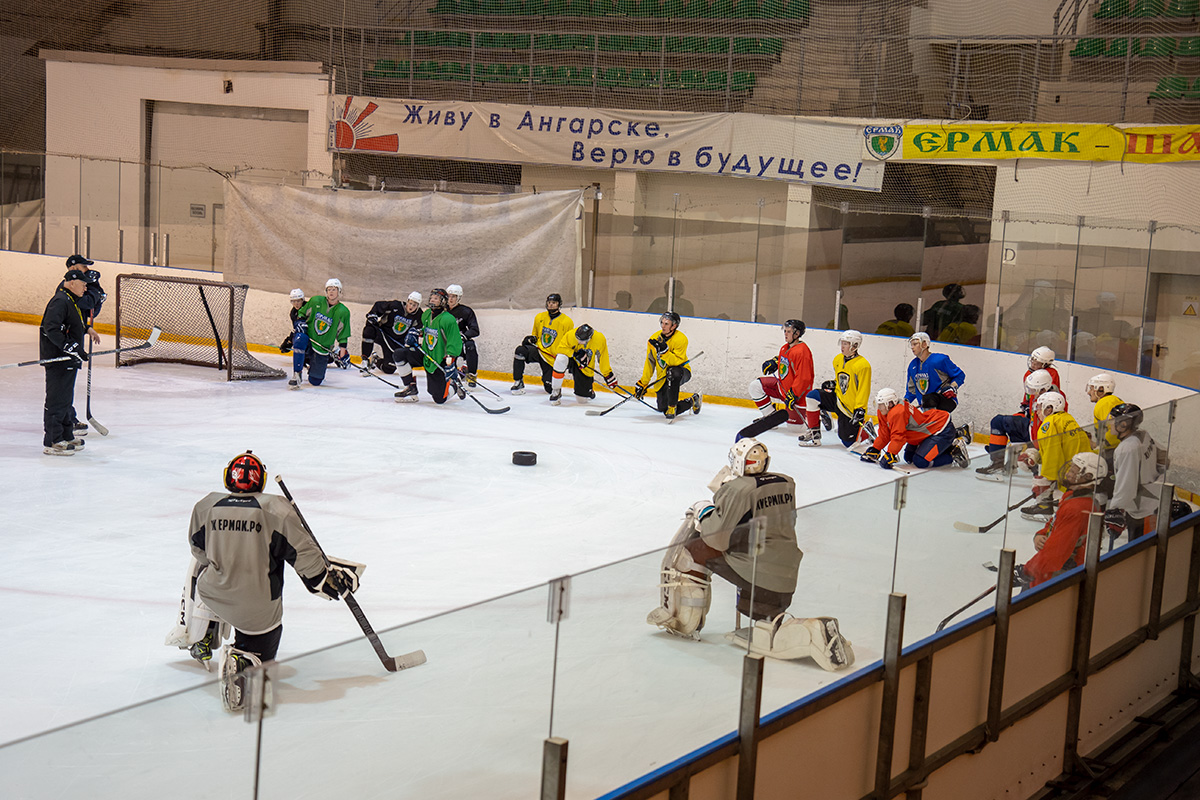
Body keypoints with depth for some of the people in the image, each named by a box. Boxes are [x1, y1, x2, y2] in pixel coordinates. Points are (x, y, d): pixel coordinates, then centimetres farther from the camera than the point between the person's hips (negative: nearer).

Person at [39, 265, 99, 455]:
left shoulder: (72, 301, 16)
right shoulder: (60, 301, -17)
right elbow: (51, 329, -28)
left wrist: (87, 329, 27)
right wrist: (71, 347, -31)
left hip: (68, 360, 11)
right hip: (57, 360, -11)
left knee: (65, 398, 18)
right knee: (57, 400, -8)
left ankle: (66, 436, 28)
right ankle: (52, 442, -5)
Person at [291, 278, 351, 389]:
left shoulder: (343, 312, -5)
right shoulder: (316, 301, -3)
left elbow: (343, 335, 1)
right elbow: (302, 313, 12)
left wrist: (343, 352, -4)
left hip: (323, 347, 0)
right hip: (308, 339, 0)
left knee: (315, 381, 2)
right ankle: (296, 376, -26)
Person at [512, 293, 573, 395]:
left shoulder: (567, 322, -5)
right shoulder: (539, 317, 7)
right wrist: (531, 338, -3)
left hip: (553, 358, -3)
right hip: (538, 351, 3)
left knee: (550, 389, -10)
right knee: (520, 351, -29)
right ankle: (518, 382, -17)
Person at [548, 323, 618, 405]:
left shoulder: (600, 339, -23)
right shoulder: (571, 335, -28)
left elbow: (603, 359, -10)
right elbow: (560, 348, -20)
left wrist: (608, 375, -7)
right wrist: (575, 354, -32)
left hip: (585, 369, 1)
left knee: (582, 399, -2)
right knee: (561, 359, -39)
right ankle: (556, 391, -21)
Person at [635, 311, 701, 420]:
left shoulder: (681, 339, -18)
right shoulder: (654, 339, -3)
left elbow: (678, 362, -28)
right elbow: (650, 363, 5)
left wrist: (664, 351, -40)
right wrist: (642, 384, 3)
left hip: (682, 372, -5)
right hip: (663, 377, 5)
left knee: (673, 371, -41)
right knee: (663, 409, -3)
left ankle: (672, 407, -27)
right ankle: (692, 401, 24)